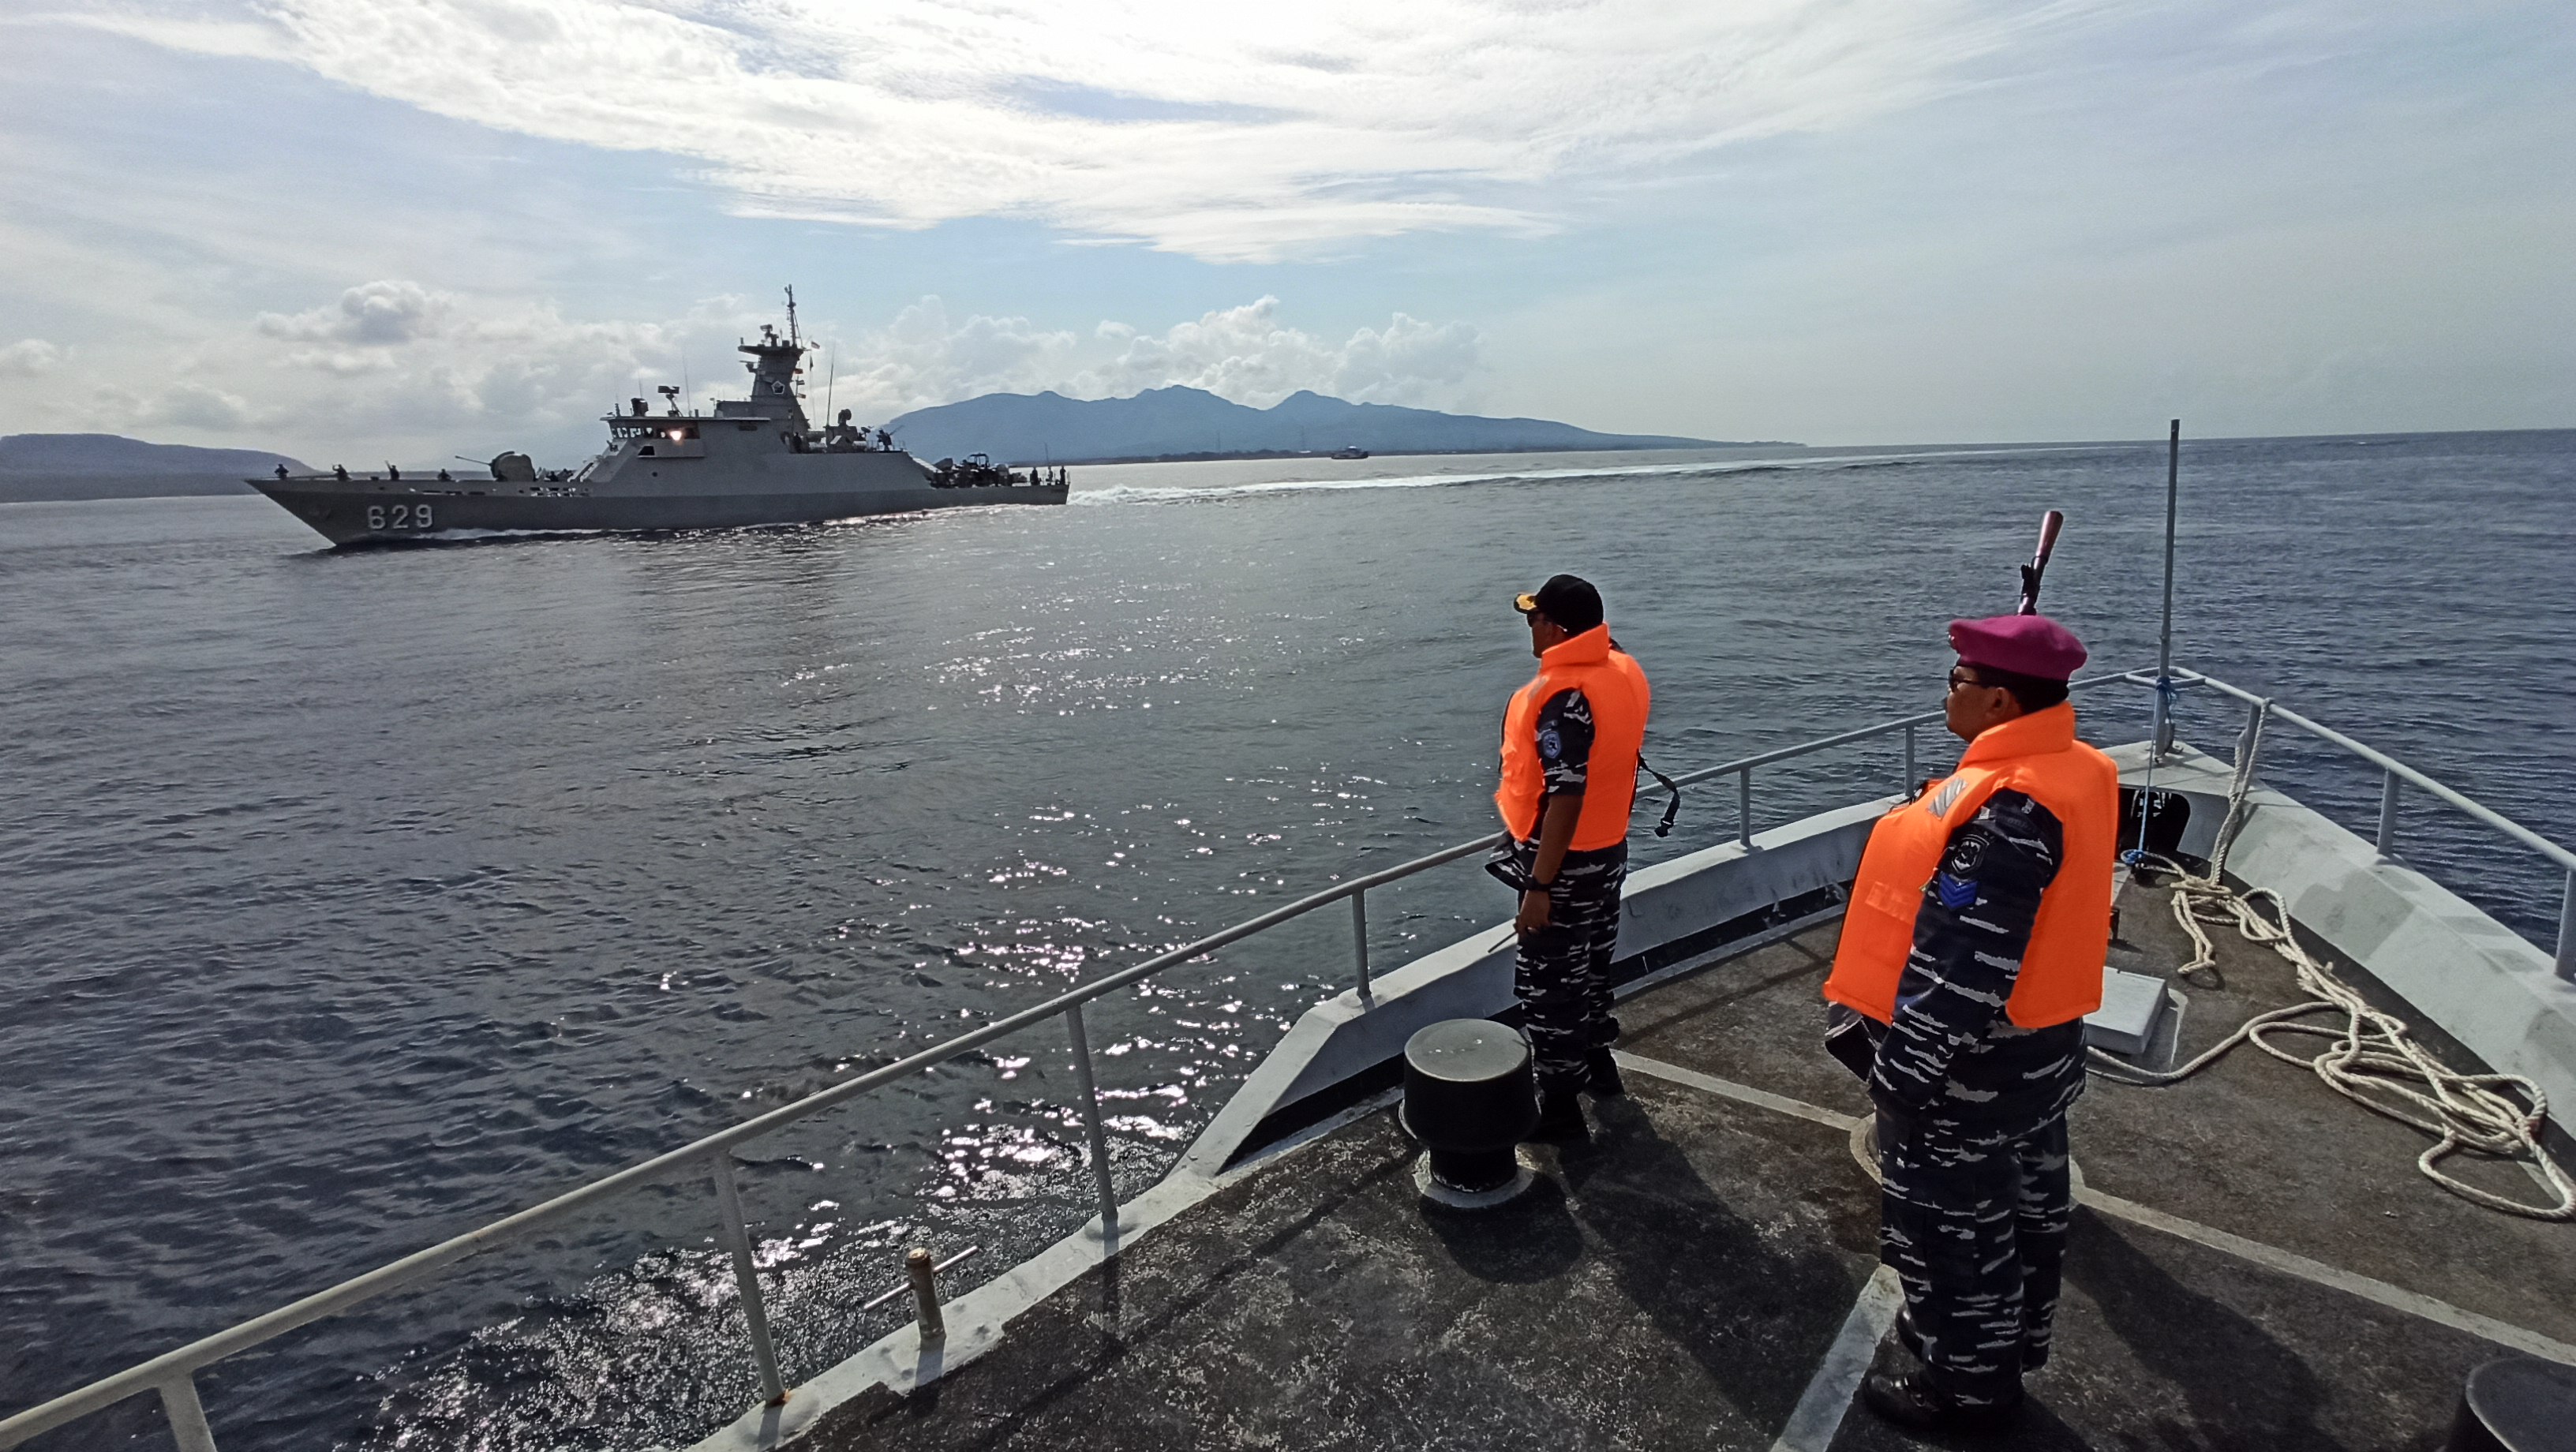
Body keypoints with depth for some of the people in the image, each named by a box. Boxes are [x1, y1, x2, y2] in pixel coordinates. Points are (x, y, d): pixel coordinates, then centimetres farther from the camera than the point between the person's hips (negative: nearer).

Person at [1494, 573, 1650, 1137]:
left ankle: (1559, 1104, 17)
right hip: (1610, 851, 9)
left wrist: (1538, 887, -27)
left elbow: (1566, 797, -30)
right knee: (1592, 965, 26)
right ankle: (1598, 1059, 44)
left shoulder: (1563, 697, -28)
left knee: (1548, 984, 5)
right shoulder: (1626, 671, 0)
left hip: (1565, 863, -9)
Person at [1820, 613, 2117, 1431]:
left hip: (1967, 1067, -10)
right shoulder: (2073, 771, 1)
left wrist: (1902, 1073, -21)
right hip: (2037, 1045, 10)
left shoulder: (2006, 808, -30)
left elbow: (1963, 967, -29)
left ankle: (1967, 1387, 29)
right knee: (2023, 1206, 25)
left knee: (1946, 1226, 10)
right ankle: (2007, 1343, 46)